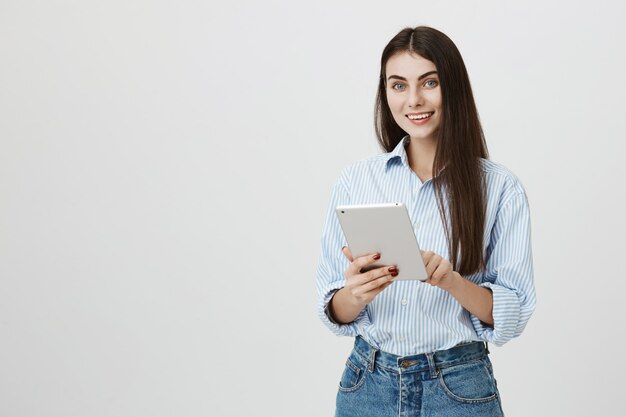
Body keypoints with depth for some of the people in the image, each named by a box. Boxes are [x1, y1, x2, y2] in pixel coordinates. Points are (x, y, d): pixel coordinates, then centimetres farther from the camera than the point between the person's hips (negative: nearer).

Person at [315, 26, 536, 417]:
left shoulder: (500, 187, -7)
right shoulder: (355, 179, -1)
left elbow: (513, 314, -6)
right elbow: (334, 311, 0)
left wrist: (452, 281, -23)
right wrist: (356, 294, -21)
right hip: (367, 384, 2)